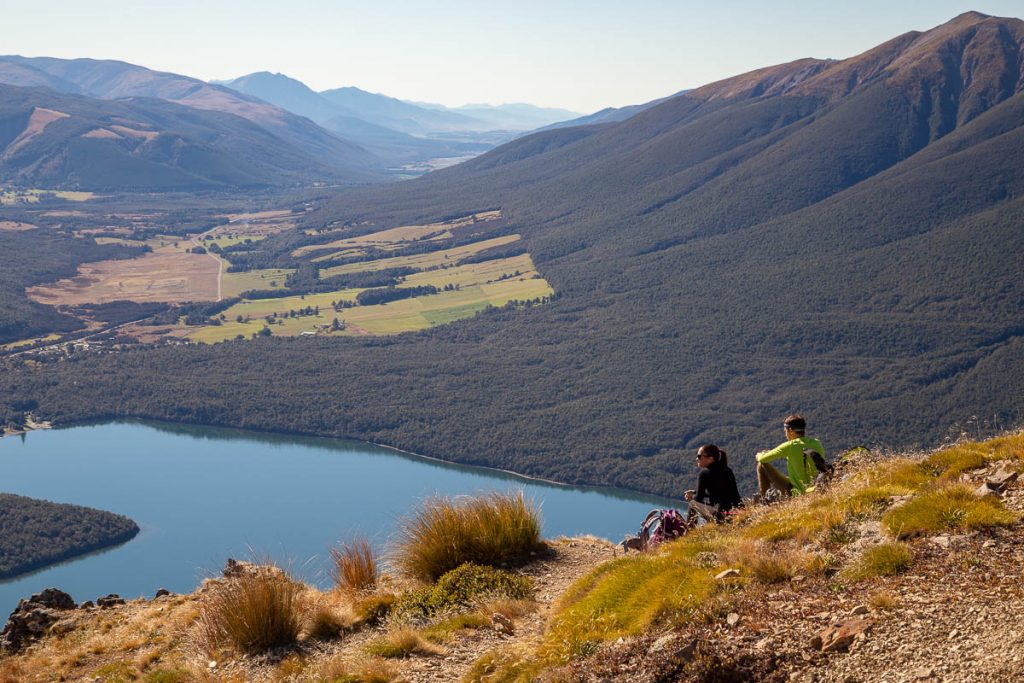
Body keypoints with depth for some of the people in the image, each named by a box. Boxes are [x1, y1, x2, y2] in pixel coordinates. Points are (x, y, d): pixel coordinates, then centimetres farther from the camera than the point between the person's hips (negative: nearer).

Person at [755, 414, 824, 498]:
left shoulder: (790, 446, -17)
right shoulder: (817, 444, -1)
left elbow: (762, 459, -8)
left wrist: (759, 455, 18)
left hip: (797, 491, -7)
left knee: (762, 465, 4)